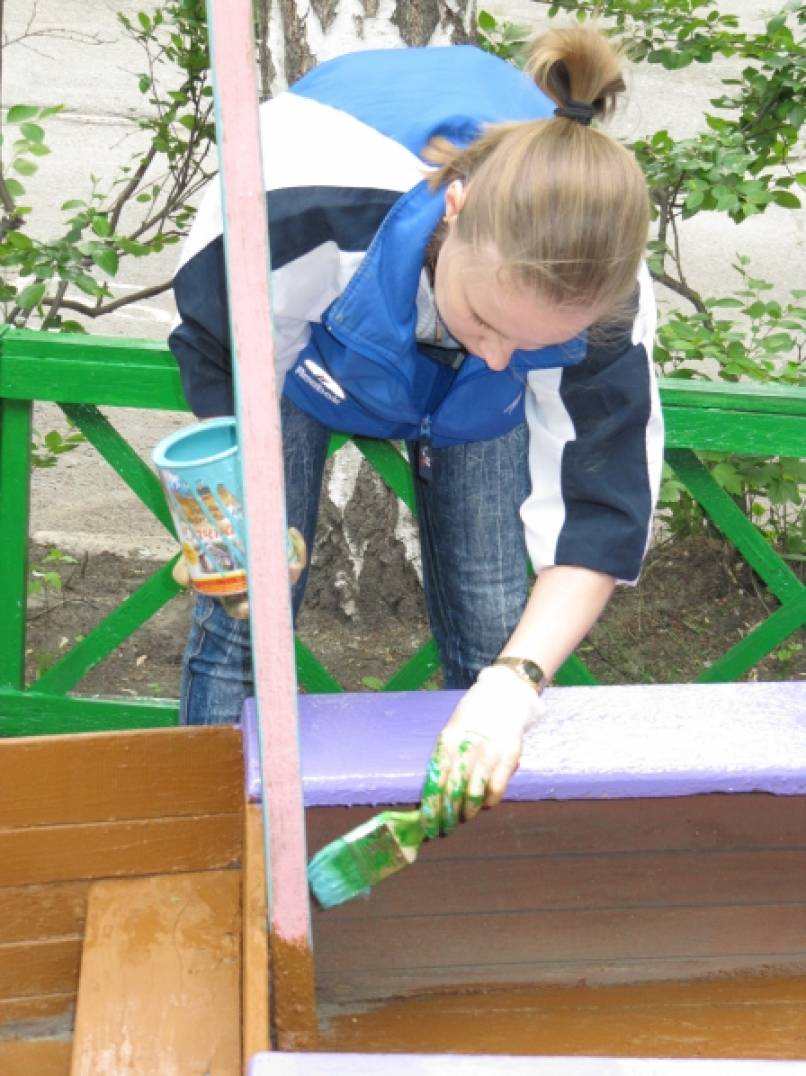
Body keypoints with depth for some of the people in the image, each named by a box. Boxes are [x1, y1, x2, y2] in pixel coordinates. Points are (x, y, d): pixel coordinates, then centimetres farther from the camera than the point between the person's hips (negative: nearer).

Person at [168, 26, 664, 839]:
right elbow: (220, 355, -23)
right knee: (240, 620, -6)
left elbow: (597, 523, -32)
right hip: (301, 342, -1)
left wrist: (515, 680, -46)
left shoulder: (599, 304, -39)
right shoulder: (309, 190, -44)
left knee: (490, 636, -3)